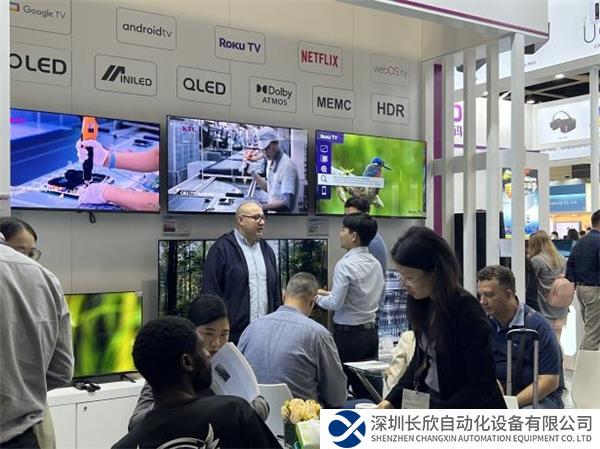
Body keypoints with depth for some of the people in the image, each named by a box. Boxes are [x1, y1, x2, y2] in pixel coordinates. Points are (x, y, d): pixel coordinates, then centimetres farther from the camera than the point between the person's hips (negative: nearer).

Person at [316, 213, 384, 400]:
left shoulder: (346, 265, -15)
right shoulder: (375, 263, 8)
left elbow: (335, 303, -16)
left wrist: (318, 297, 3)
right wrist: (328, 293, 16)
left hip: (348, 334, -7)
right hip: (371, 331, 7)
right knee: (366, 390, 10)